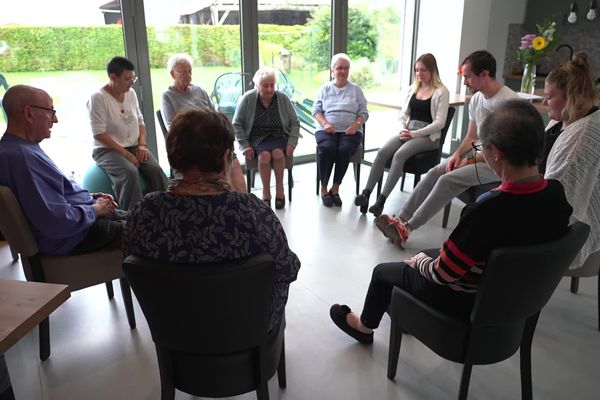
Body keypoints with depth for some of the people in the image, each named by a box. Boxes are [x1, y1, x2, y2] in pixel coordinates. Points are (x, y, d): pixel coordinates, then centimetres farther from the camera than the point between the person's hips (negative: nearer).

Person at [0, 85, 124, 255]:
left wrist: (91, 198, 7)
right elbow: (57, 221, -31)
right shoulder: (21, 156, -26)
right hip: (73, 240, -10)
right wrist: (95, 209, -15)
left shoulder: (23, 147, 8)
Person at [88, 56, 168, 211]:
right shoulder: (98, 98, -10)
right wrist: (125, 153, -20)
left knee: (156, 170, -23)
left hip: (134, 146, 5)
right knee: (130, 173, -33)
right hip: (108, 150, -5)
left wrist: (142, 144, -2)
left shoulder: (131, 93, 8)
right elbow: (99, 134, -14)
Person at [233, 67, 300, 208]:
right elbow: (237, 124, 0)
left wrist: (292, 143, -8)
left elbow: (295, 123, 5)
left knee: (278, 153, -33)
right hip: (257, 138, -1)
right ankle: (266, 192, -18)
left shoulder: (282, 98, -2)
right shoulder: (248, 98, -6)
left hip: (278, 137, 1)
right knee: (264, 155, -34)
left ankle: (280, 188, -14)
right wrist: (245, 145, -7)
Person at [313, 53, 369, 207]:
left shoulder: (356, 90, 16)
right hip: (327, 130, 0)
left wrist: (356, 124, -11)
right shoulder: (325, 88, 16)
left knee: (344, 149, -33)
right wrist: (325, 124, -11)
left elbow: (364, 112, 10)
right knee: (327, 148, -33)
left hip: (350, 131, 0)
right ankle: (323, 188, -19)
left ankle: (335, 188, -20)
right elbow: (316, 110, 8)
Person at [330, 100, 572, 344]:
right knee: (427, 253, 29)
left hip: (468, 303, -7)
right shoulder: (557, 193, -14)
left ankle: (365, 325, 45)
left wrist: (419, 262, -2)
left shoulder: (491, 210, -37)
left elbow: (442, 273, -25)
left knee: (382, 272, 16)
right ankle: (409, 311, 51)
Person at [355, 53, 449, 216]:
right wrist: (403, 130, -4)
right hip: (407, 132, 5)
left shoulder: (441, 91, -2)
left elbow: (439, 123, -9)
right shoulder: (412, 89, 17)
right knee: (382, 152, -23)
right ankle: (366, 193, -26)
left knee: (399, 155, -31)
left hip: (428, 136, -5)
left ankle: (382, 199, -33)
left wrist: (414, 134, -15)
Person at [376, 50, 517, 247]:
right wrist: (457, 154, -4)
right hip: (478, 154, 8)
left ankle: (407, 227, -20)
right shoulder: (476, 98, 8)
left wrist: (470, 161, -16)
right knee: (435, 172, -10)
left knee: (448, 180, -25)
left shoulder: (508, 101, -19)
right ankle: (401, 219, -11)